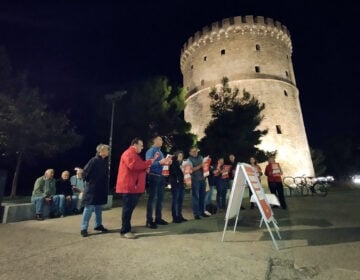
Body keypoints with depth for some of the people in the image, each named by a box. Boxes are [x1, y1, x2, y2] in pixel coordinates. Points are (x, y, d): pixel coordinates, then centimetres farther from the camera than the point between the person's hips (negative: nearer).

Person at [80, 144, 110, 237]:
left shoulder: (105, 161, 5)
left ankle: (98, 225, 29)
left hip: (101, 188, 7)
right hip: (92, 189, -7)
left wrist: (104, 184, 8)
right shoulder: (94, 160, -17)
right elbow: (85, 173, -15)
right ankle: (84, 228, 10)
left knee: (99, 208, 16)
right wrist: (89, 182, -3)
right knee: (88, 209, 0)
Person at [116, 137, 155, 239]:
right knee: (128, 208, -5)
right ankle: (125, 231, 3)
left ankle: (127, 228, 26)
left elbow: (139, 166, 31)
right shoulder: (128, 153, -12)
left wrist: (145, 168, 12)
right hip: (128, 186, -10)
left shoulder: (135, 154, 22)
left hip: (134, 186, 10)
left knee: (130, 208, 15)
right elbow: (133, 165, -27)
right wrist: (149, 162, -20)